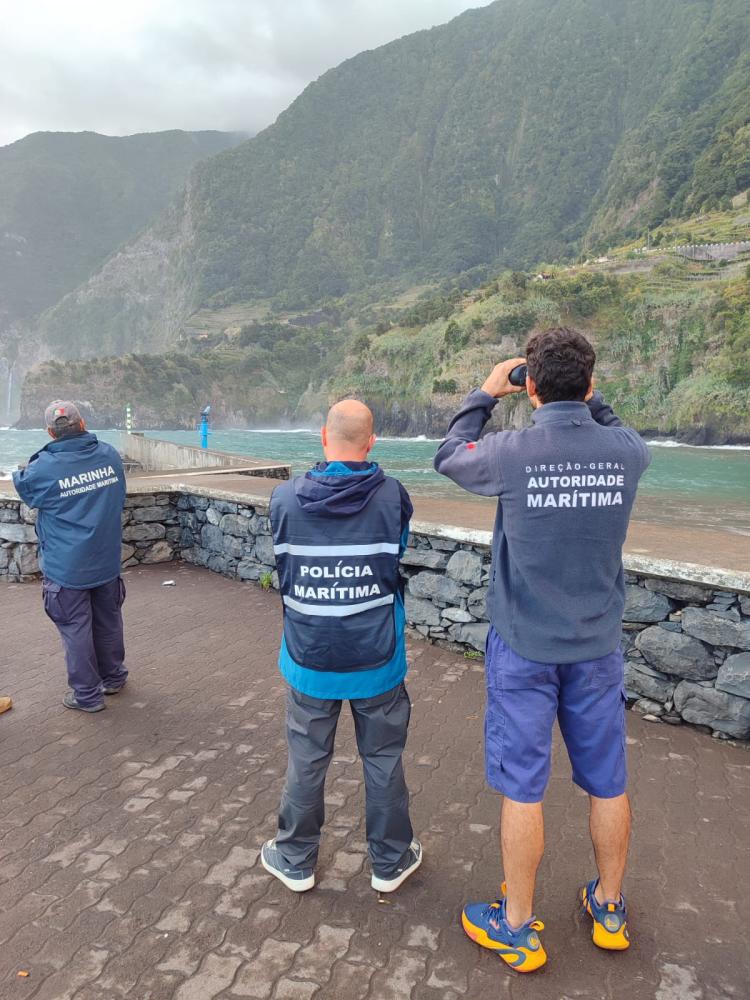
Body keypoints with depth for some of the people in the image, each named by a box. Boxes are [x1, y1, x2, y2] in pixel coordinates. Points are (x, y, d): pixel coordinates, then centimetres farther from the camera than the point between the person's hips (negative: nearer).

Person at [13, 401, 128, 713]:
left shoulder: (44, 467, -19)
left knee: (76, 629, 9)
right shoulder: (110, 455, -5)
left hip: (66, 568, -4)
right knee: (108, 621, 19)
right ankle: (113, 677, 36)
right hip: (107, 561, 5)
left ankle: (87, 694, 19)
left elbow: (22, 486, 4)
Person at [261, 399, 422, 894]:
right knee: (383, 760, 18)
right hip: (377, 660, 0)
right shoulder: (393, 496, -14)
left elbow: (281, 563, 3)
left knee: (306, 762, 19)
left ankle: (297, 861, 38)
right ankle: (390, 862, 36)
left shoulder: (286, 498, -12)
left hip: (310, 661, 1)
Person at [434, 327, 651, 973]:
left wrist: (485, 394, 14)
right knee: (608, 783, 18)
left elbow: (448, 456, 4)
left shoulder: (511, 453, -17)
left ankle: (518, 929, 27)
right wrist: (587, 396, 15)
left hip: (525, 647, -3)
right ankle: (609, 910, 39)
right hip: (598, 646, 3)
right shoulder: (626, 452, -9)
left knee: (522, 787, 10)